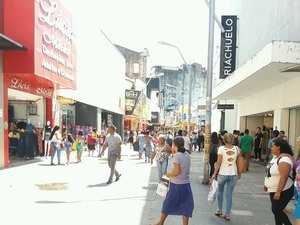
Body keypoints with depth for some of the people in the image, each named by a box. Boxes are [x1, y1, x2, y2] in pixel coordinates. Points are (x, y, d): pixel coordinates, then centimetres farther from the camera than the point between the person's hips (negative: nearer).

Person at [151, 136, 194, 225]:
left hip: (176, 185, -5)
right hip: (186, 184, 6)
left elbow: (176, 172, -21)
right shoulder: (187, 154, 3)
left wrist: (168, 174, -2)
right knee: (185, 206, 11)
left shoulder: (177, 155, -17)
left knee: (167, 204, 12)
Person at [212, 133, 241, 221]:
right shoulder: (236, 148, 0)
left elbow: (218, 163, -10)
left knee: (220, 191, 20)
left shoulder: (221, 148, -9)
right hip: (233, 174, 2)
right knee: (229, 194, 7)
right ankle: (227, 215, 10)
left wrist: (214, 174, -2)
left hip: (223, 173, -2)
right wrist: (239, 173, 19)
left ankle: (220, 211, 23)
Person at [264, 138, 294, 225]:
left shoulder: (284, 159, -24)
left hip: (282, 191, -9)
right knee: (276, 210, 14)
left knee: (277, 211, -4)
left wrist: (278, 192, -28)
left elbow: (284, 177, -29)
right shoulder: (275, 156, 6)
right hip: (273, 190, 9)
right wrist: (267, 184, 19)